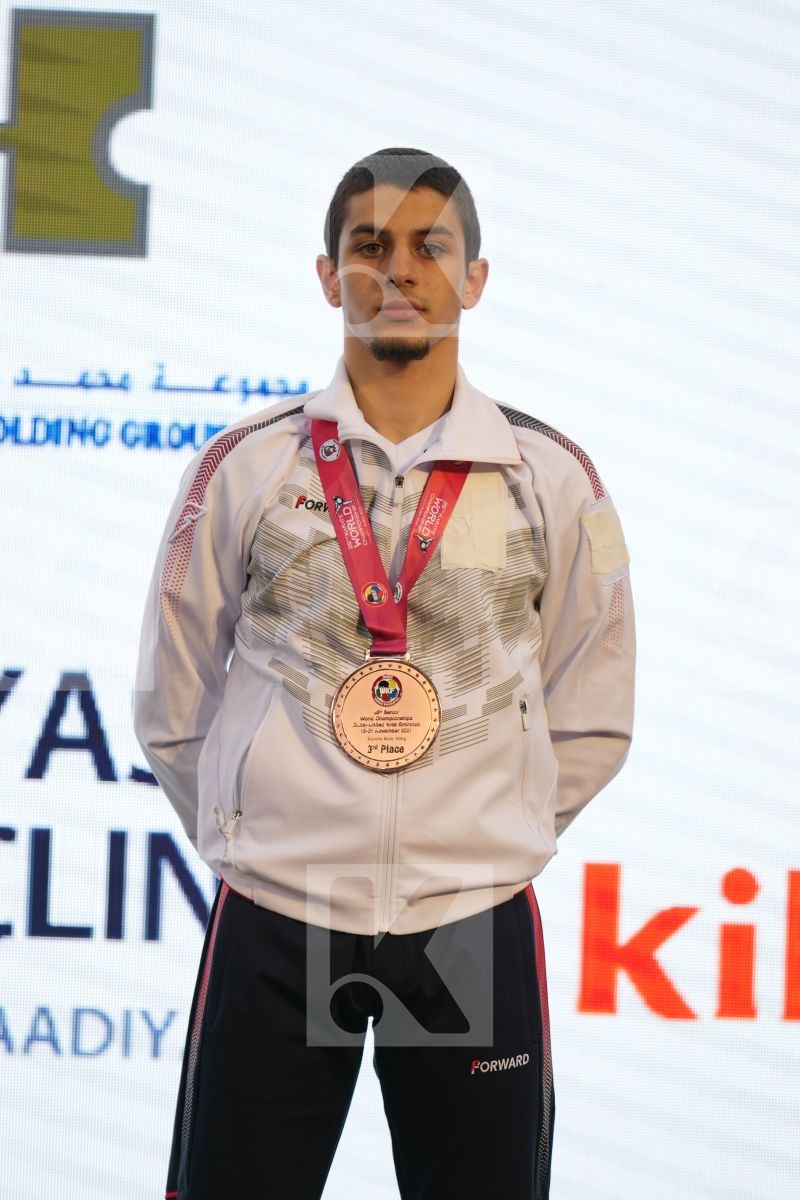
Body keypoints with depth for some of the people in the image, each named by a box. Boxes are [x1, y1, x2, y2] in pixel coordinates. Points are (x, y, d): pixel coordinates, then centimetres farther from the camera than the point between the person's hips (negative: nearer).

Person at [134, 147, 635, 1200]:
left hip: (476, 926, 1)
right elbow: (173, 709, 10)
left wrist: (489, 839, 9)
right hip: (273, 925, 0)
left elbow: (591, 723, 12)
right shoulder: (245, 468, 2)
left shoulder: (550, 475, 4)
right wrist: (259, 839, 10)